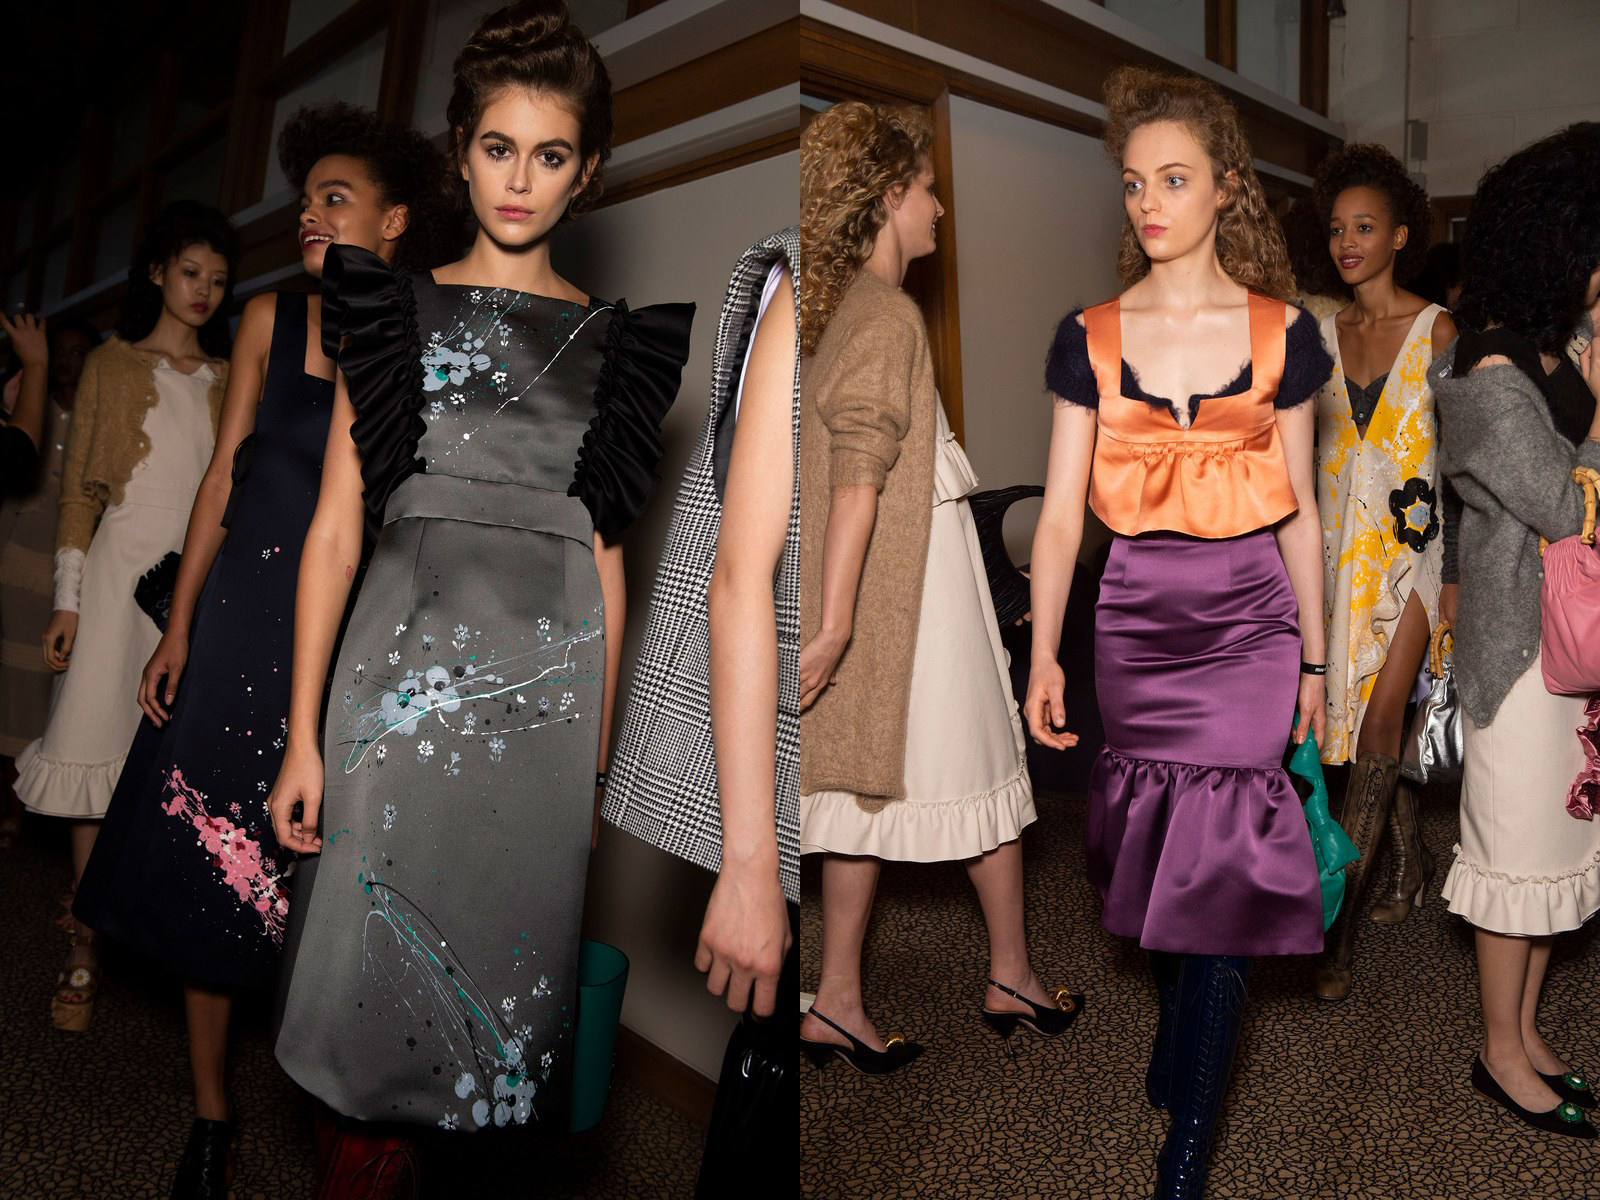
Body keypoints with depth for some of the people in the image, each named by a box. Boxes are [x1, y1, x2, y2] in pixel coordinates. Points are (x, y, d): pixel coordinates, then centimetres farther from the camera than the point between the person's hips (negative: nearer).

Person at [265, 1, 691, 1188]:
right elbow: (335, 532, 2)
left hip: (548, 687, 1)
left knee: (509, 965, 8)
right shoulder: (396, 312, 5)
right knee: (371, 957, 4)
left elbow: (602, 556, 8)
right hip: (404, 673, -1)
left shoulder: (611, 340, 8)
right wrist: (302, 737, -3)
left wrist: (599, 762, 7)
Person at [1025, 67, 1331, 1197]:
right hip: (1135, 621, 2)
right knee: (1162, 864, 13)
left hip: (1248, 620, -1)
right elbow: (1060, 511, -1)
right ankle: (1186, 1058, 39)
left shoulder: (1281, 333, 1)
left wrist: (1313, 659, 7)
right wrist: (1043, 656, -7)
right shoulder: (1090, 338, 2)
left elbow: (1299, 511, 5)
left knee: (1218, 870, -3)